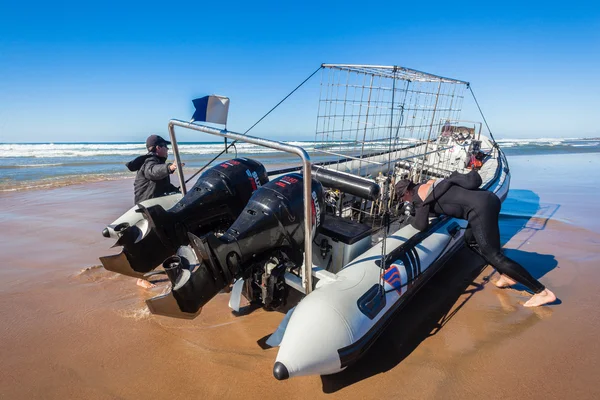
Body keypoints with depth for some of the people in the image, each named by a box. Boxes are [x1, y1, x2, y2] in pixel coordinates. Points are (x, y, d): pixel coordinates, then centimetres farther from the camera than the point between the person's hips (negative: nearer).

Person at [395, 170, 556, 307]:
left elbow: (422, 225, -9)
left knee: (491, 254, -4)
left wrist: (412, 220, 11)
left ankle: (542, 292, 0)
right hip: (489, 198, 10)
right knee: (470, 238, 24)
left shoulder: (419, 194, -2)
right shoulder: (429, 183, 23)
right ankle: (507, 276, 24)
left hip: (480, 208, -10)